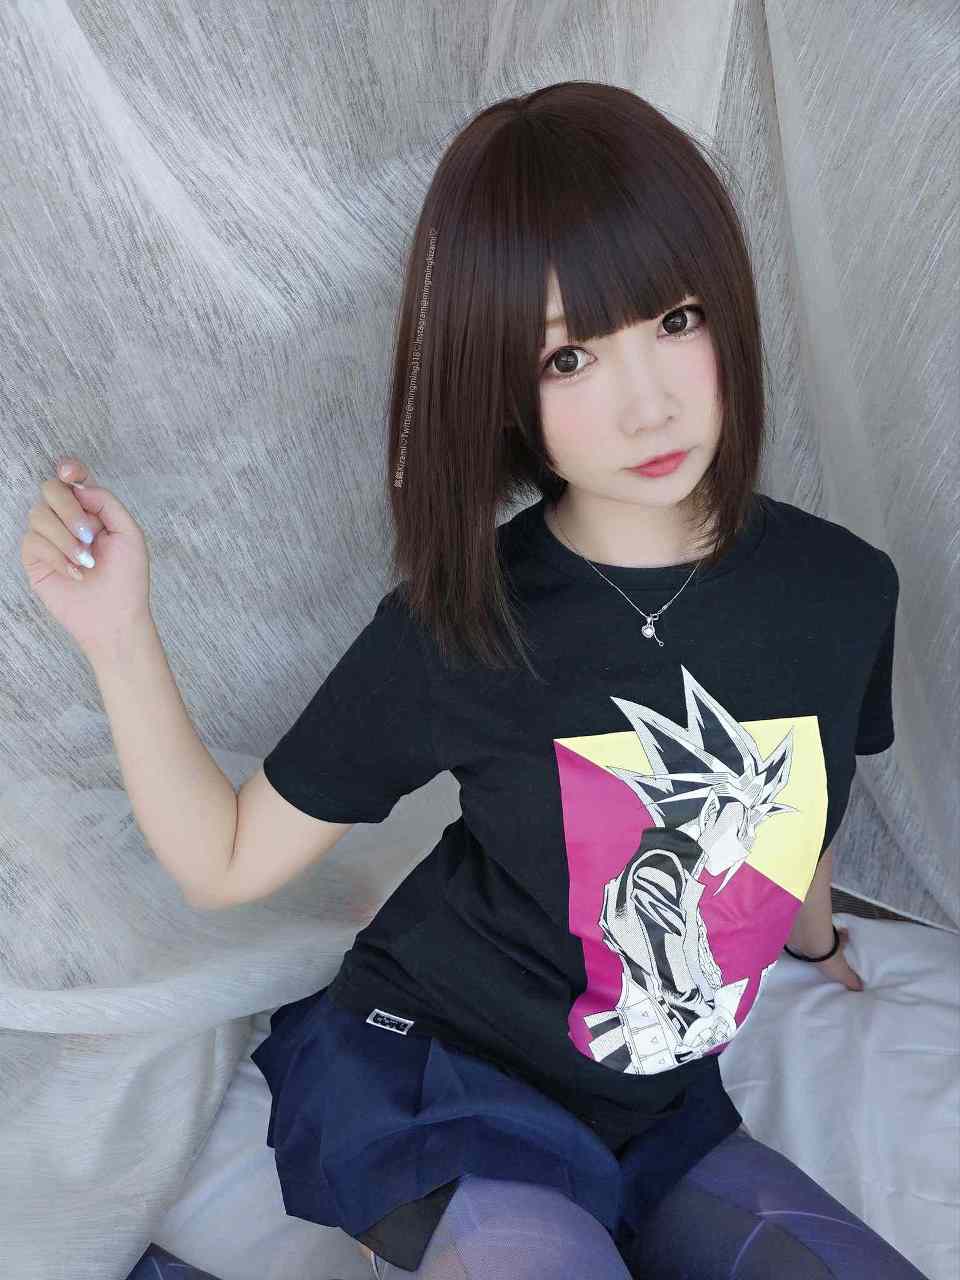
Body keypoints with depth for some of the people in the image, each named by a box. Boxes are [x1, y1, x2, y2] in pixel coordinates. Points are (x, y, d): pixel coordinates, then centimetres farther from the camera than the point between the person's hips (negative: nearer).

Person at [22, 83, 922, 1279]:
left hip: (654, 1108, 5)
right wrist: (118, 634, -22)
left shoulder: (843, 590, -11)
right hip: (434, 1083, -5)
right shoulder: (455, 630, -18)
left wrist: (815, 937, 30)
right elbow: (226, 862, -9)